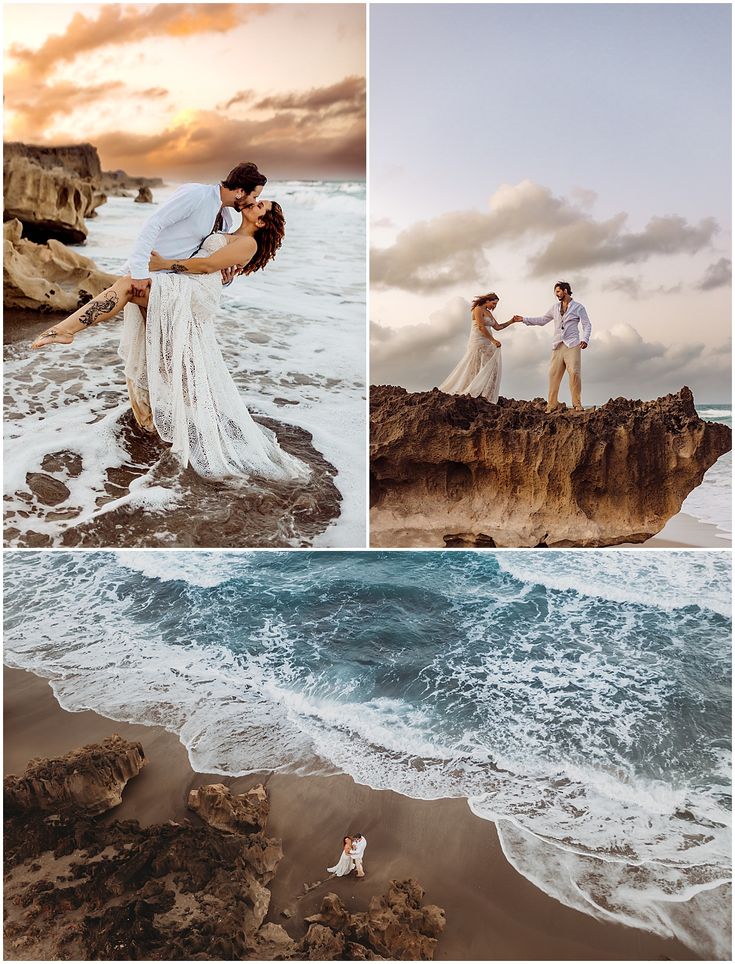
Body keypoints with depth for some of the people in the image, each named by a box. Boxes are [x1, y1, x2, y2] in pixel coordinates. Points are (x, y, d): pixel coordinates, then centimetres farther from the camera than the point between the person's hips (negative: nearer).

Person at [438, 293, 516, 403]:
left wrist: (511, 322, 12)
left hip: (486, 344, 9)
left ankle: (486, 396, 1)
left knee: (491, 367, 3)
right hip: (478, 342, -9)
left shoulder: (489, 313, 20)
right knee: (475, 368, -10)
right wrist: (493, 340, -22)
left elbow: (497, 327, 20)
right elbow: (481, 327, -18)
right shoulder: (478, 309, -7)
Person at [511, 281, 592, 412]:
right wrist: (523, 319, 19)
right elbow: (542, 320, 26)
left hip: (572, 345, -4)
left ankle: (577, 404, -7)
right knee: (554, 374, -4)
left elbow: (587, 325, 3)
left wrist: (585, 340, -14)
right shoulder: (555, 308, 18)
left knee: (574, 373, -13)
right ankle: (552, 404, -1)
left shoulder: (578, 307, 5)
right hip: (557, 345, 4)